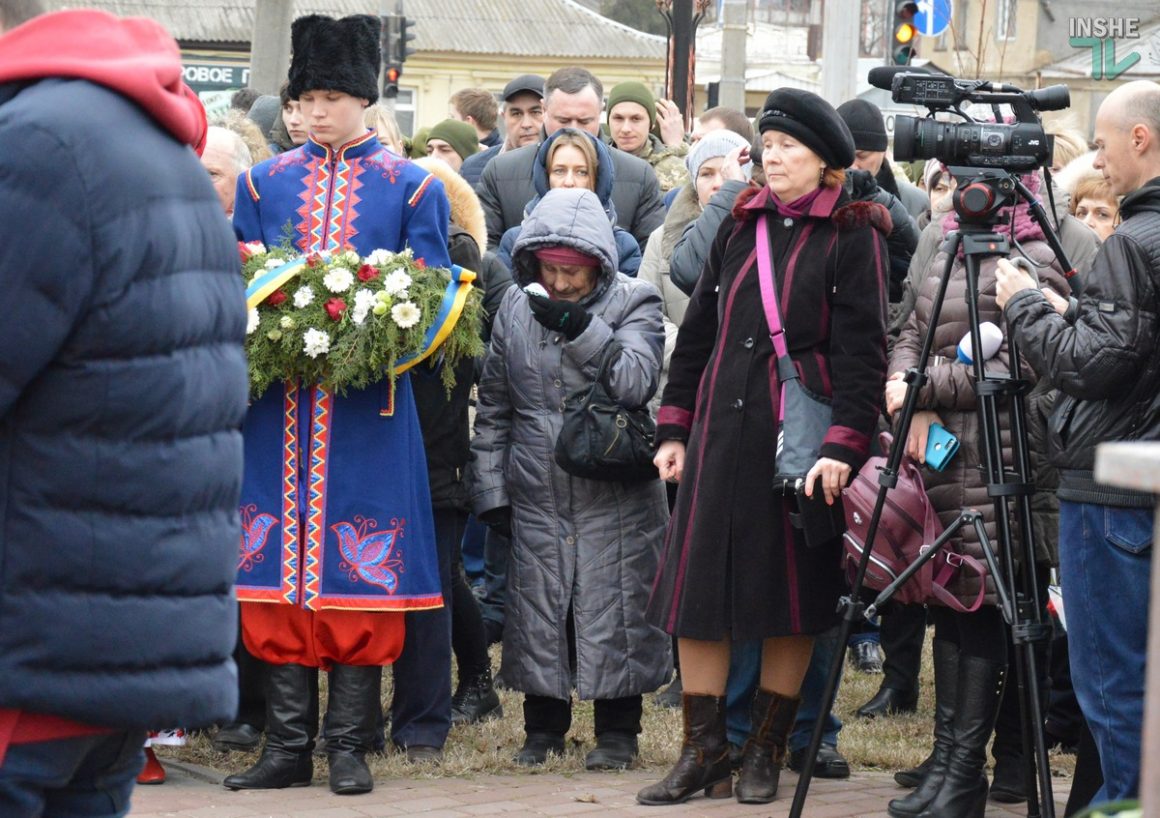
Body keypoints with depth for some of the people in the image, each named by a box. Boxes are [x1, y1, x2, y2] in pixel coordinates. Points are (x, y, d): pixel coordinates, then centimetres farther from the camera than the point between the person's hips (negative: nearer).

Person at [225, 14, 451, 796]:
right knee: (276, 572, 2)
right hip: (279, 405, 2)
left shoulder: (414, 187, 4)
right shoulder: (264, 181, 10)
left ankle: (350, 746, 7)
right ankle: (288, 745, 8)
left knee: (361, 579, 0)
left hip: (367, 407, -2)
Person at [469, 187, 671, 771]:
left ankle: (617, 731, 13)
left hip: (613, 499, -3)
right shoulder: (516, 310, 7)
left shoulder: (633, 303, -3)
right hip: (536, 498, 3)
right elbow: (492, 409, 13)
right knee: (535, 613, 6)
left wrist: (582, 331, -26)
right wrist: (490, 490, 10)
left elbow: (637, 382, -18)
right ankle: (543, 728, 20)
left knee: (613, 612, 0)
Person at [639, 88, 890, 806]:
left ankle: (767, 755, 13)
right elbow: (698, 332, 17)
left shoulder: (853, 236, -3)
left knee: (791, 594, 3)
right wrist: (674, 429, 13)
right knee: (698, 586, 2)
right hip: (721, 431, 5)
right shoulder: (741, 227, 13)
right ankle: (704, 754, 8)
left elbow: (863, 352, -9)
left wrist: (845, 446, -18)